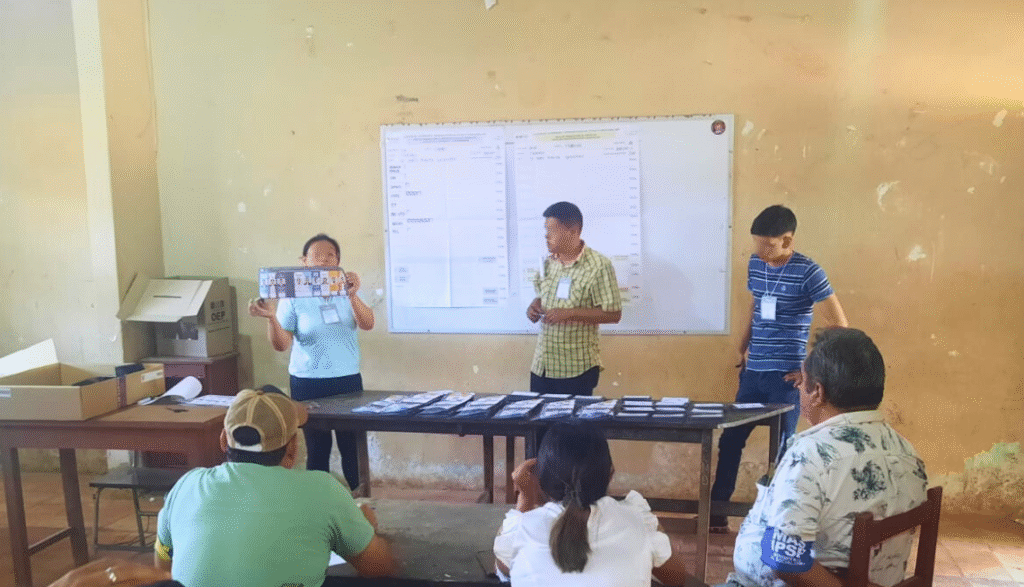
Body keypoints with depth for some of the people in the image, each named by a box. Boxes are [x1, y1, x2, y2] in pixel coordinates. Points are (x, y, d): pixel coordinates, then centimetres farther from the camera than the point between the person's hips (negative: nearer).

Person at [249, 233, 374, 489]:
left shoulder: (348, 290, 2)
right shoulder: (293, 297, -3)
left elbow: (367, 324, -13)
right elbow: (281, 345, -7)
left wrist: (353, 296, -31)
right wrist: (271, 318, -25)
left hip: (348, 379, 2)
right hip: (308, 383, -1)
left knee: (353, 446, 4)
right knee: (317, 449, 4)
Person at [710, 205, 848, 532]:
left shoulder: (808, 273, -12)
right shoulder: (755, 264, 6)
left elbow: (839, 327, -11)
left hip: (785, 376, -6)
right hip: (752, 372, 6)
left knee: (782, 450, 3)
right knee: (729, 441, 10)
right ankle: (716, 512, 22)